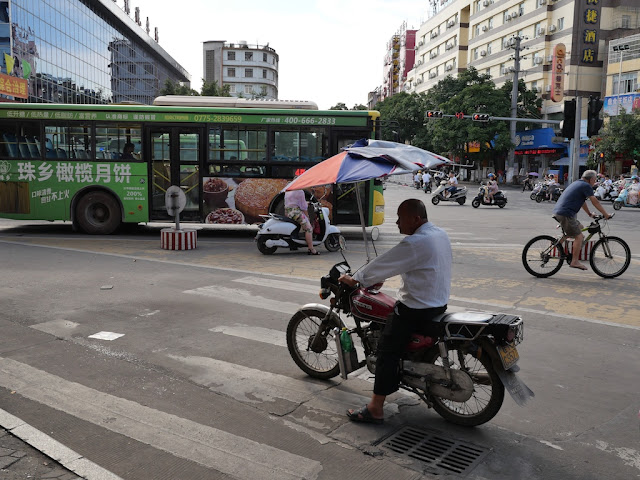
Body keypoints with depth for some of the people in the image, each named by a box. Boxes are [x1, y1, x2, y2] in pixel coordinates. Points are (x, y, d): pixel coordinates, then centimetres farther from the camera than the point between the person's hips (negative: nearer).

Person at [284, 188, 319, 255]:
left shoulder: (287, 191, 18)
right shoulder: (300, 191, -7)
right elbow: (303, 205, -8)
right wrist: (306, 216, 1)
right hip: (296, 212, -9)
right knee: (308, 229, -10)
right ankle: (311, 250, -18)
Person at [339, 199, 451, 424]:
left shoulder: (415, 243, -23)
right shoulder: (441, 234, 6)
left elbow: (382, 265, -17)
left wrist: (354, 279, -4)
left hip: (416, 309, -10)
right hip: (440, 303, 10)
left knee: (387, 352, -4)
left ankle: (375, 409, -1)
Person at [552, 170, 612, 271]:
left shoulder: (577, 183, 24)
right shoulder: (586, 186, -5)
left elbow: (582, 201, 34)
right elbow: (595, 202, -5)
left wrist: (590, 214, 39)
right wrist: (606, 215, 3)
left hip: (558, 211, 10)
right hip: (566, 214, -10)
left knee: (579, 227, 25)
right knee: (579, 236, -4)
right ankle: (575, 262, -4)